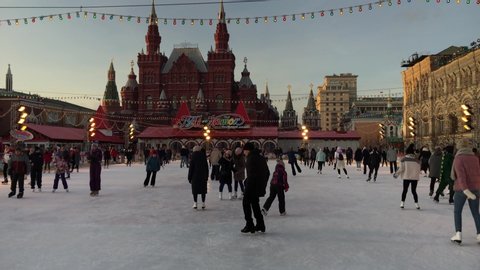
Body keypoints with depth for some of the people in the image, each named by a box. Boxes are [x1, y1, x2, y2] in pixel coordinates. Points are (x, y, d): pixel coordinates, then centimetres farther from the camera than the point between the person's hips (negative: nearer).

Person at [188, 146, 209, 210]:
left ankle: (195, 203, 4)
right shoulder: (203, 156, 1)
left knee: (195, 190, 6)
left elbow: (191, 167, -6)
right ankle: (203, 203, 11)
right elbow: (206, 167, 6)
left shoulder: (193, 156, -7)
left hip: (195, 176, -2)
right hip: (203, 176, 2)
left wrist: (189, 177, 0)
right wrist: (206, 176, 13)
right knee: (203, 189, 8)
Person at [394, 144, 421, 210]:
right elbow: (418, 170, 7)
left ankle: (402, 203, 5)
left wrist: (397, 173, 7)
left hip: (406, 177, -2)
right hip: (415, 178, 2)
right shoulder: (416, 160, 1)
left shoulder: (404, 159, -7)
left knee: (405, 190, 8)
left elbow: (401, 169, -7)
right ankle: (416, 203, 8)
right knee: (414, 191, 11)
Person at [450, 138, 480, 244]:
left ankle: (458, 234, -1)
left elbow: (460, 175, -21)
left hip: (462, 188, -4)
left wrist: (465, 190, -26)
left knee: (457, 211, 8)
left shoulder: (458, 158, -10)